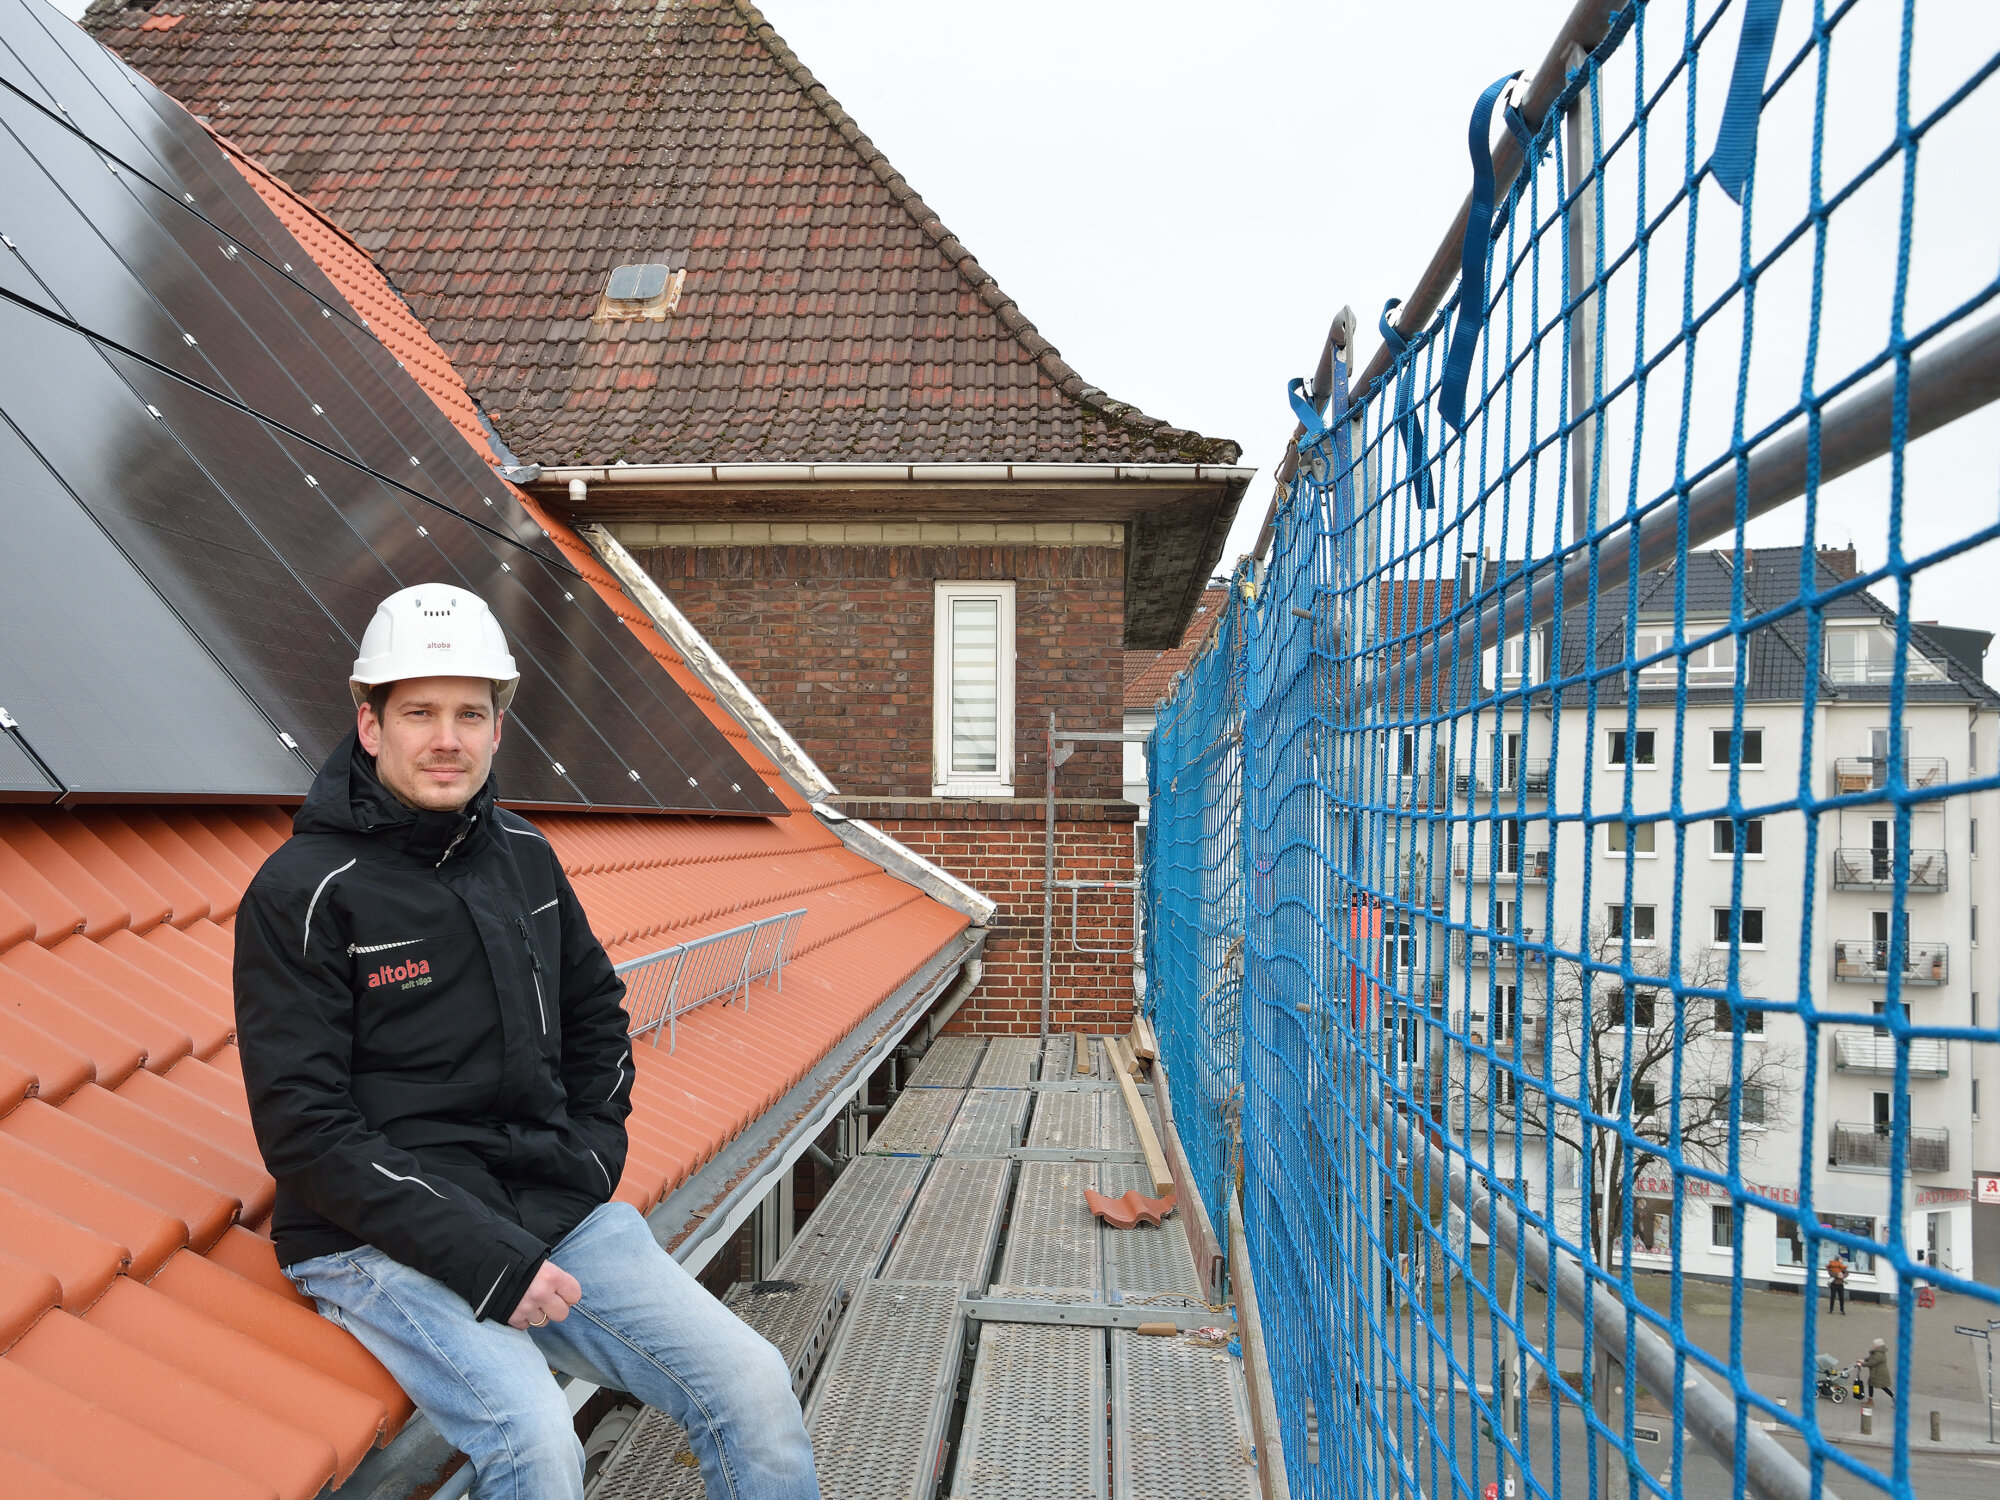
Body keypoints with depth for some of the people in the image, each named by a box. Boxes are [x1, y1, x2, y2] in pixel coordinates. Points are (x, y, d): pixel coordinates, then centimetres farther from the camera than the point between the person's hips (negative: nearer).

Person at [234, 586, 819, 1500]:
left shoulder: (524, 857, 8)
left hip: (558, 1212, 5)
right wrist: (484, 1257, -18)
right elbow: (305, 1130, -13)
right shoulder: (302, 891, -10)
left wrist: (593, 1158, 8)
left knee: (752, 1387, -8)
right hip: (385, 1243, -5)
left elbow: (596, 1013, 22)